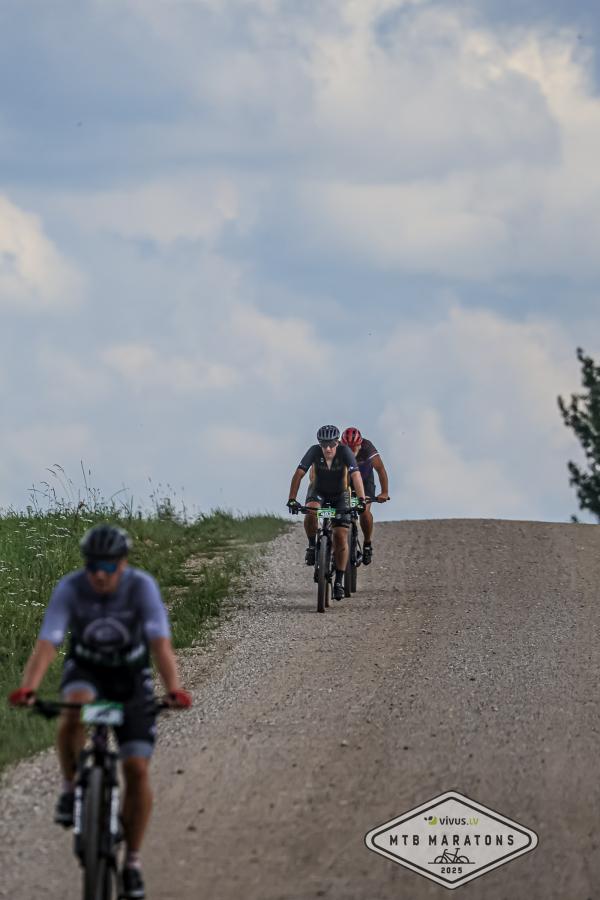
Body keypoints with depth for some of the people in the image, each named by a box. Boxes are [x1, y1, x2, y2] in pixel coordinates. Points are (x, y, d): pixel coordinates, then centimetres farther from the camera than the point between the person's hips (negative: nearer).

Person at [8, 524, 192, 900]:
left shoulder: (142, 586, -26)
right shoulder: (70, 588, -25)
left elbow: (161, 643, -36)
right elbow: (47, 643, -33)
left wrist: (174, 689, -53)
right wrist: (27, 688, -50)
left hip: (131, 675, 0)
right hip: (86, 670, 0)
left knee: (137, 768, -9)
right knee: (74, 714, -37)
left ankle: (133, 861, 6)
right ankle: (71, 786, -10)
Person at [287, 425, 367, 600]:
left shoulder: (345, 452, -27)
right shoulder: (314, 451, -25)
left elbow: (356, 475, -37)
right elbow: (298, 474, -29)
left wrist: (361, 499, -51)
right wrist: (292, 499, -40)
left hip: (340, 495, 0)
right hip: (318, 491, 0)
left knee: (341, 536, -10)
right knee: (311, 512, -35)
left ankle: (339, 581, -1)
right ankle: (312, 545, -9)